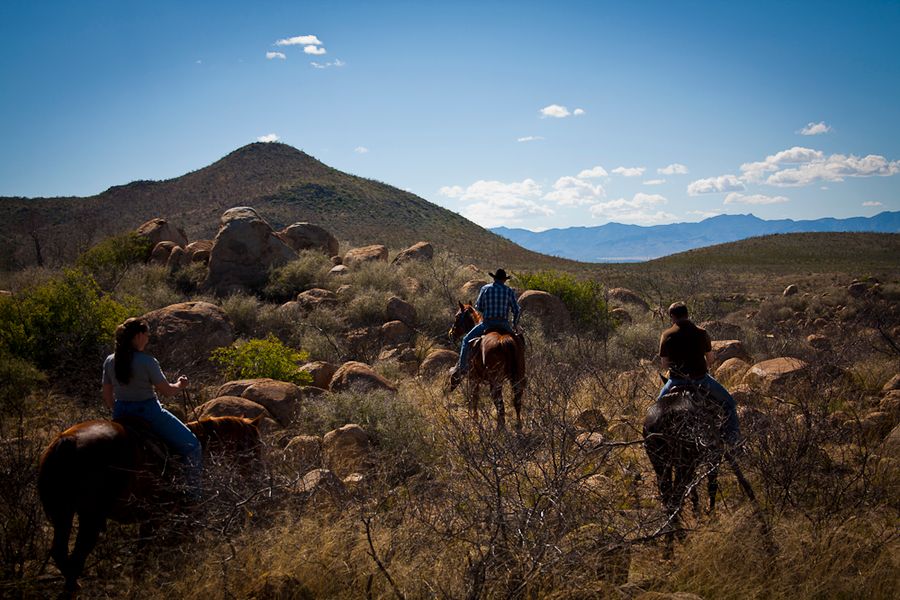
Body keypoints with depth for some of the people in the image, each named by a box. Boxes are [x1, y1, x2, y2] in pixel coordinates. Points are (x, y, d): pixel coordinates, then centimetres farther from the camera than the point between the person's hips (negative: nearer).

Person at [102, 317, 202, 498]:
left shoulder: (109, 361, 1)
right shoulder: (147, 361, -17)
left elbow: (107, 398, 6)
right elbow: (166, 391, -10)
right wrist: (180, 385, 11)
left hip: (121, 414, 7)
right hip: (148, 412, -6)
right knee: (191, 445, 5)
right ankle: (194, 495, 5)